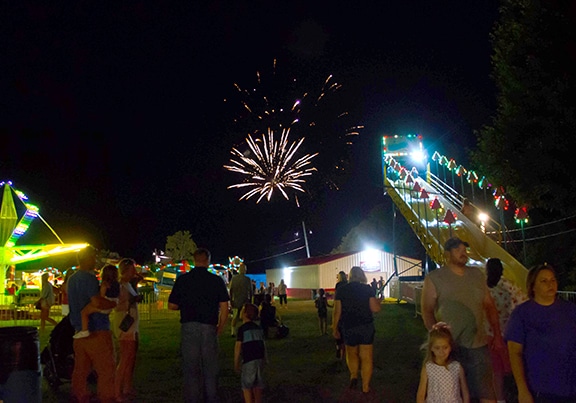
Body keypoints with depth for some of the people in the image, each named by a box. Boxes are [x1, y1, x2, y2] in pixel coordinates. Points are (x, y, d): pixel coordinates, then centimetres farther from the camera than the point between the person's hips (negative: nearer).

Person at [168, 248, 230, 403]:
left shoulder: (182, 279, 0)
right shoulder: (217, 280, -1)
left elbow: (172, 305, 4)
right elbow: (224, 306, -3)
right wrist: (221, 326, 9)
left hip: (189, 327, 0)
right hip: (209, 328, 0)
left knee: (191, 368, 7)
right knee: (210, 368, 12)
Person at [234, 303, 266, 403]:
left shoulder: (242, 328, -8)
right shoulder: (258, 328, 11)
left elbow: (238, 347, -8)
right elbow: (263, 344, 14)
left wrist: (236, 363, -2)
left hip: (248, 360, -6)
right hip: (260, 359, 6)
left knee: (246, 386, 2)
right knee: (258, 385, 14)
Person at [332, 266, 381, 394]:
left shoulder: (341, 290, -2)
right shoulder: (368, 289, -4)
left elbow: (337, 312, -4)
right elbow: (375, 309, -9)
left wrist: (335, 328, 6)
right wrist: (378, 301, 12)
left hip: (349, 328, 1)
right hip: (366, 327, -1)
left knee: (352, 354, 23)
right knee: (366, 357, 4)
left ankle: (353, 376, 10)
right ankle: (365, 387, 6)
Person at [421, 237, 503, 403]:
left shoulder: (477, 274, 9)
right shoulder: (434, 278, -4)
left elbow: (489, 306, 14)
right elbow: (427, 311, -4)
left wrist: (497, 335, 10)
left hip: (478, 346, 3)